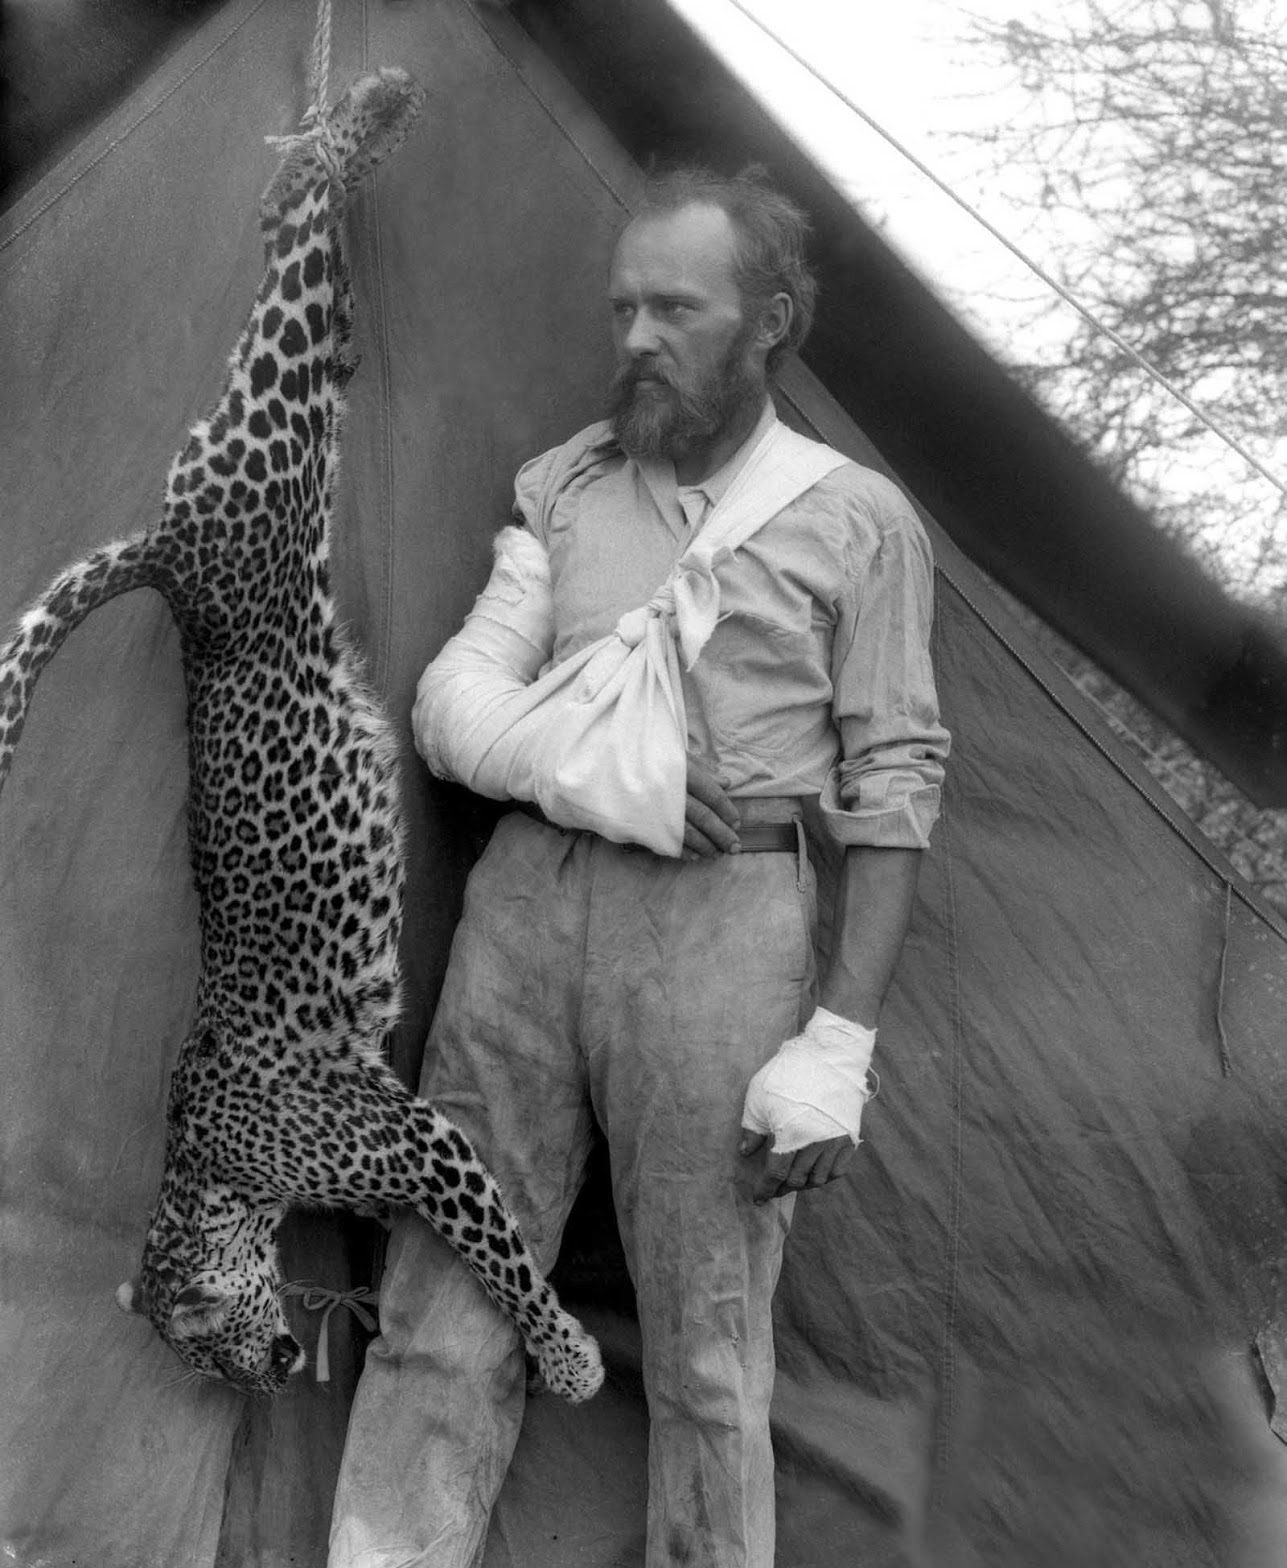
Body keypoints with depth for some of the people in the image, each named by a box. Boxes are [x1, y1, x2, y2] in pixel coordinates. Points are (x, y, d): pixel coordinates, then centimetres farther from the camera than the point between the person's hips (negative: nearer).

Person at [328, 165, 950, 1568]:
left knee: (708, 1349, 3)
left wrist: (841, 1039, -7)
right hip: (527, 899, 3)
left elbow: (893, 784, -1)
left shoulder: (856, 521, 2)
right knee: (445, 1306, 3)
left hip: (720, 926, -3)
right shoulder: (558, 484, 13)